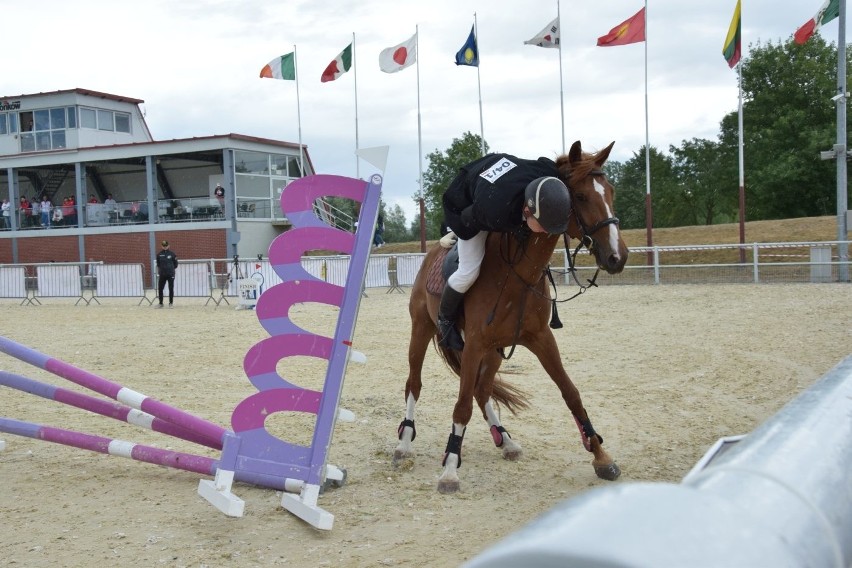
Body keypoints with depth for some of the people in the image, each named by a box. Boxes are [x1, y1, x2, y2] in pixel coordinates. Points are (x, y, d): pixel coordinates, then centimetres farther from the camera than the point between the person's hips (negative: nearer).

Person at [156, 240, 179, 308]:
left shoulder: (172, 254, 0)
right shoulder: (159, 254, 4)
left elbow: (175, 265, 8)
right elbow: (158, 265, 12)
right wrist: (158, 272, 8)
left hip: (171, 274, -1)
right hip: (162, 274, 2)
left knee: (171, 289, 2)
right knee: (160, 289, 4)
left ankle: (171, 303, 13)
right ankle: (160, 303, 17)